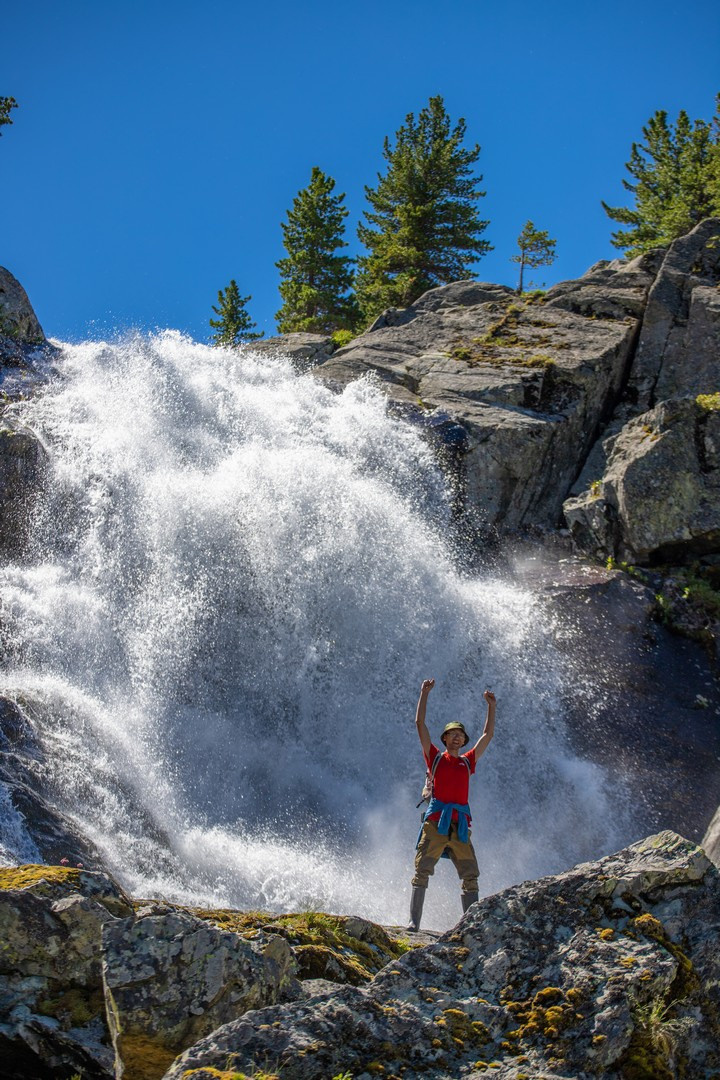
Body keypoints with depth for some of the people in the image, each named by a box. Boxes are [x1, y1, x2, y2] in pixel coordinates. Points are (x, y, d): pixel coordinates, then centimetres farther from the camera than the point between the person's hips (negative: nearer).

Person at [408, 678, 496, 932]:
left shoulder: (467, 762, 21)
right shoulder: (435, 757, 13)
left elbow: (488, 734, 27)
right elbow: (420, 724, 9)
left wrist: (491, 706, 24)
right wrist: (424, 694, 7)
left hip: (460, 826, 3)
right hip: (435, 822, -3)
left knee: (470, 877, -3)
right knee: (422, 871, -10)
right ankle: (414, 922, -12)